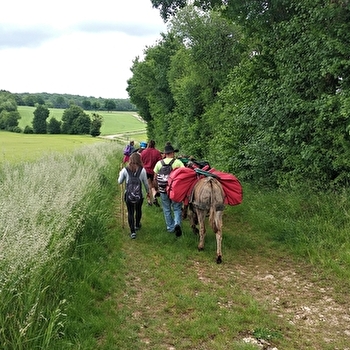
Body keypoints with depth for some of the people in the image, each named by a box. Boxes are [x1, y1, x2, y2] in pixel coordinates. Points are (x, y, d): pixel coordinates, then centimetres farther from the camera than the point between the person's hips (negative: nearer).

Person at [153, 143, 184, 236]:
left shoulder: (159, 163, 0)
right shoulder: (178, 162, -8)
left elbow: (155, 178, 5)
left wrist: (156, 188, 19)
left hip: (163, 190, 2)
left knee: (167, 210, 16)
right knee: (177, 208, 10)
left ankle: (170, 228, 25)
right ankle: (177, 223, -13)